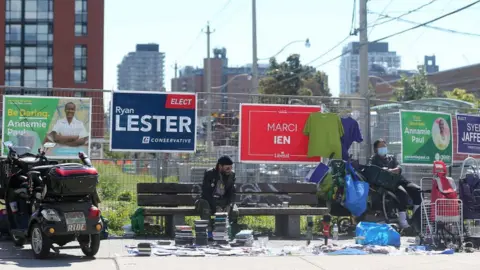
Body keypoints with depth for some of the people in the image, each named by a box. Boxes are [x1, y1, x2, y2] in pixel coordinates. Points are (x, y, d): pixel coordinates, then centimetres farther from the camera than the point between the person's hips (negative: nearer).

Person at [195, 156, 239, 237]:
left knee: (234, 211, -28)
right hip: (209, 201, -2)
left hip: (224, 201, 2)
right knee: (205, 208, -37)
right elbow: (206, 193, -17)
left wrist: (229, 205, -20)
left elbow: (232, 193, 0)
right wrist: (216, 207, -28)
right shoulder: (209, 173, -11)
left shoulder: (231, 175, 1)